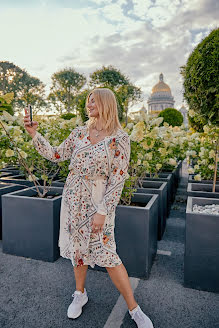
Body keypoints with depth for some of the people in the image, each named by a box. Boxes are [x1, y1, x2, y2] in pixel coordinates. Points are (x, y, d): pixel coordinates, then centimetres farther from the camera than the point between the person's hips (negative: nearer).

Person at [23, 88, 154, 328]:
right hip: (74, 199, 5)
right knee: (77, 247, 16)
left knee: (106, 255, -2)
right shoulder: (80, 132, 4)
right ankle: (80, 294, 40)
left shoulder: (119, 138, -11)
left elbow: (117, 180, -13)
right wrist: (34, 134, -1)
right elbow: (55, 155, 9)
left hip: (98, 202, -5)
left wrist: (102, 212, -15)